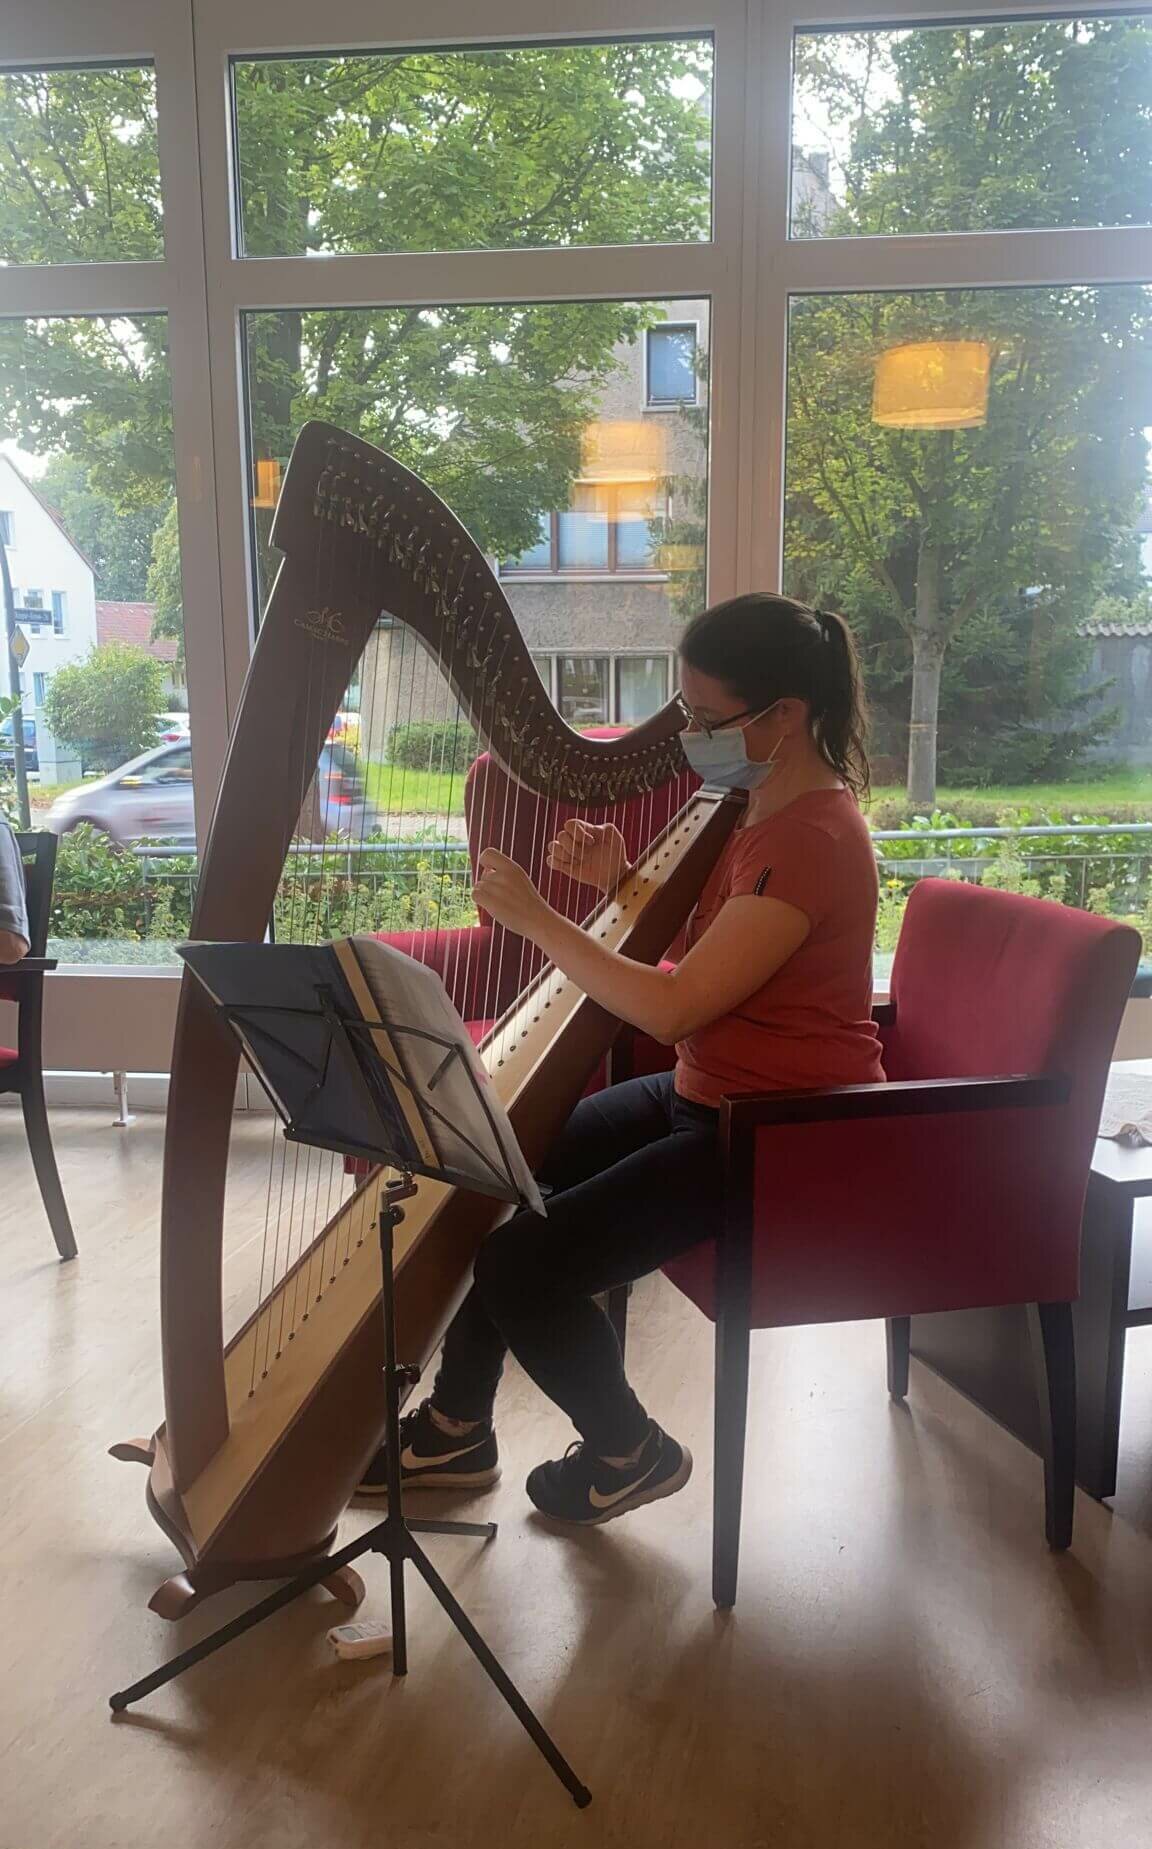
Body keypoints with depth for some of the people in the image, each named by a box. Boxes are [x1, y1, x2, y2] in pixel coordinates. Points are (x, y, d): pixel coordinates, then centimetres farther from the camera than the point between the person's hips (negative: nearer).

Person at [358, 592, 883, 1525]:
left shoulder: (814, 838, -25)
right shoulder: (764, 806, 7)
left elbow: (672, 1008, -29)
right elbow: (694, 945, 14)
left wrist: (532, 914, -22)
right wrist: (617, 882, -4)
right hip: (705, 1096, 10)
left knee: (521, 1266, -15)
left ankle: (632, 1454, 13)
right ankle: (456, 1426, 23)